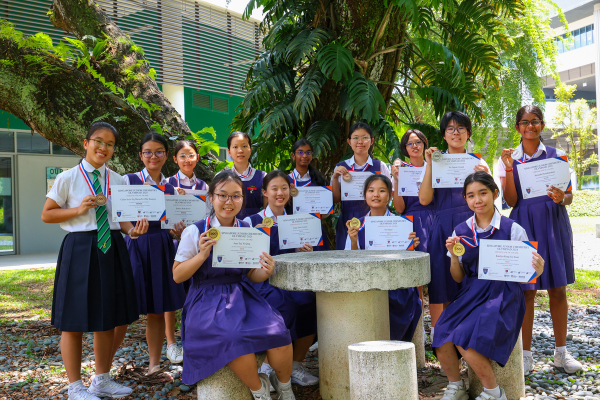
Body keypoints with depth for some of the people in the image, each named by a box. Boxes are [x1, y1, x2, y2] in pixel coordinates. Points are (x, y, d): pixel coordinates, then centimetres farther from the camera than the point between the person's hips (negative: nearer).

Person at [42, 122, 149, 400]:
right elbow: (46, 215, 0)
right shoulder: (68, 178, -3)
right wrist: (79, 209, -14)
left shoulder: (117, 181, 8)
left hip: (112, 249, 5)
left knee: (110, 317, 12)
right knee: (75, 320, 3)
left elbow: (121, 217, 10)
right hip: (80, 249, -4)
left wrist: (132, 230, -11)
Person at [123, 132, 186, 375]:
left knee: (157, 310, 8)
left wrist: (178, 232, -10)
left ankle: (154, 364, 22)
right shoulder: (129, 180, 0)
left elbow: (173, 227, 12)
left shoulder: (171, 188, 11)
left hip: (163, 249, 3)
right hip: (136, 247, -3)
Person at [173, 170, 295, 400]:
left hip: (241, 296, 3)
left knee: (277, 334, -23)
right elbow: (177, 276, -2)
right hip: (207, 301, -3)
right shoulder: (195, 232, -4)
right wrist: (202, 255, -18)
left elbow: (252, 275, 12)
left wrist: (266, 272, -12)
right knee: (234, 338, -34)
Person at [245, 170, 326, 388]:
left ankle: (296, 365, -10)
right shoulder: (252, 221, 4)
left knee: (311, 300, -27)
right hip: (263, 281, -4)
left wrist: (304, 252, -5)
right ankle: (268, 366, -14)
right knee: (284, 305, -33)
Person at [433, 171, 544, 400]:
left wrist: (537, 270, -23)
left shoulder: (512, 229, -2)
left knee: (464, 339, -25)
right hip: (471, 294, 4)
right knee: (442, 336, -20)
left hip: (503, 296, -4)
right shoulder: (461, 232, 8)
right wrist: (453, 256, -7)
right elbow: (458, 278, 12)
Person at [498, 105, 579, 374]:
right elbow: (511, 201, -3)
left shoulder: (557, 155, 7)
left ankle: (561, 352, 20)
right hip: (524, 223, -1)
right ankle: (526, 354, 11)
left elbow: (569, 196, 7)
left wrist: (561, 198, -16)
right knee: (526, 290, -1)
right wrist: (509, 169, -13)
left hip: (554, 223, 1)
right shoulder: (509, 159, 4)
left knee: (558, 289, 5)